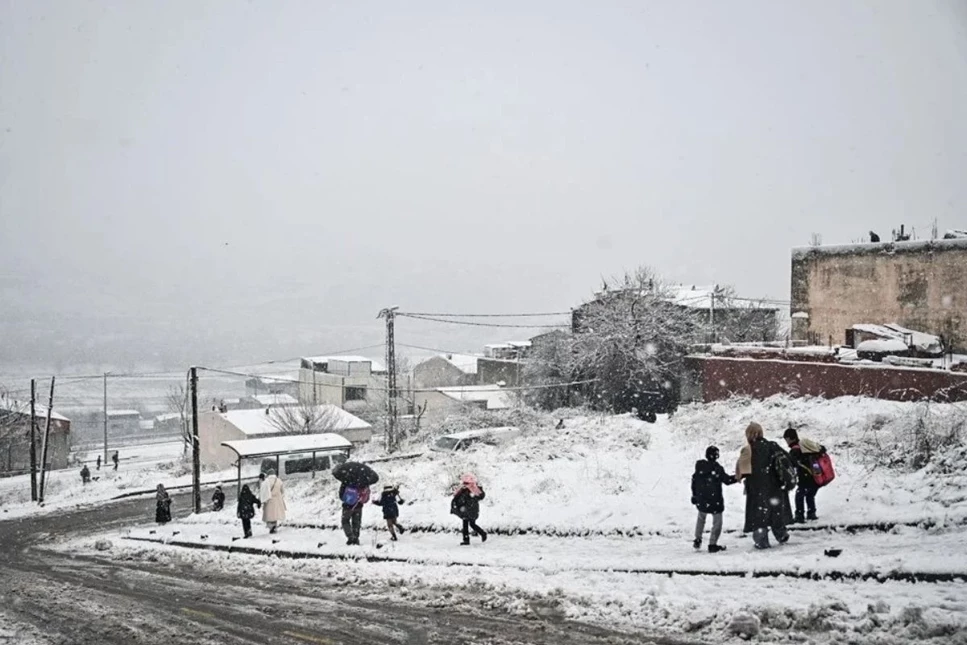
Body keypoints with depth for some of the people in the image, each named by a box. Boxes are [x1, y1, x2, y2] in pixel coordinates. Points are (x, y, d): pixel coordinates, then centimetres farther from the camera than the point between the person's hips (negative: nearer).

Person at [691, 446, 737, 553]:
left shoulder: (699, 467, -2)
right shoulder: (717, 468, -18)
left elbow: (694, 481, 6)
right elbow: (727, 480, -12)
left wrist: (694, 495, 17)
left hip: (701, 501, 5)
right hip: (715, 501, -5)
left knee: (701, 518, 28)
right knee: (717, 522, 9)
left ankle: (697, 540, 28)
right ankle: (712, 544, 7)